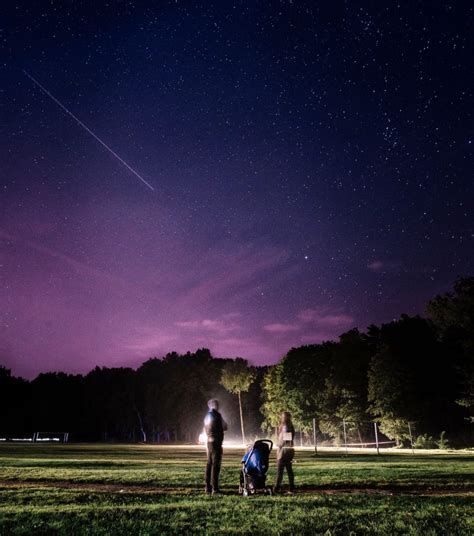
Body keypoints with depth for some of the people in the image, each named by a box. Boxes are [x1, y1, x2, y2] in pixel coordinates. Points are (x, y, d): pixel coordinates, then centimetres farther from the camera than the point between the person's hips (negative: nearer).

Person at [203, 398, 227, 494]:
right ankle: (215, 489, -9)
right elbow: (225, 427, -4)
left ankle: (208, 487, 15)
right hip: (216, 442, -8)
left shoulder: (207, 416, 13)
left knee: (209, 464, 12)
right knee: (215, 465, -8)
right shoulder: (217, 415, -11)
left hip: (209, 442, 8)